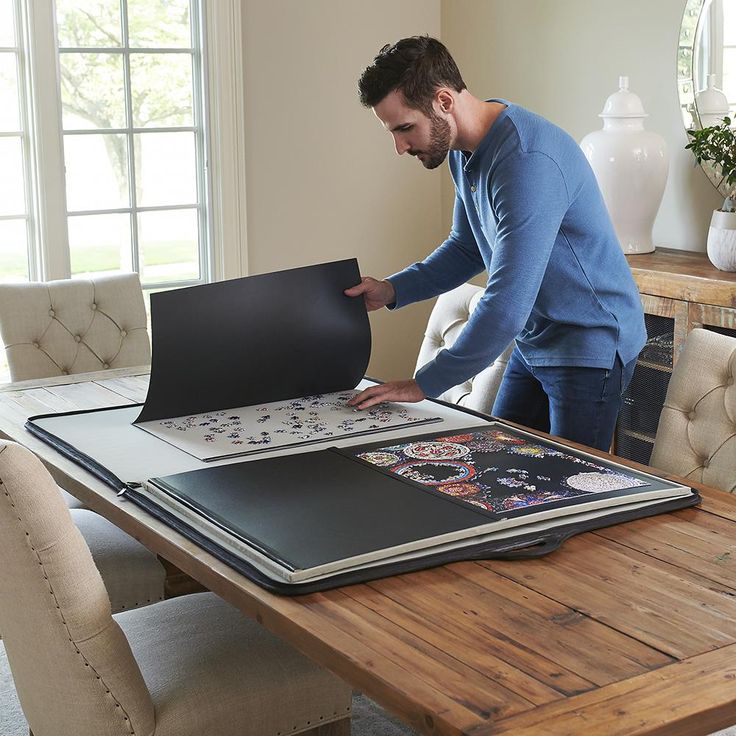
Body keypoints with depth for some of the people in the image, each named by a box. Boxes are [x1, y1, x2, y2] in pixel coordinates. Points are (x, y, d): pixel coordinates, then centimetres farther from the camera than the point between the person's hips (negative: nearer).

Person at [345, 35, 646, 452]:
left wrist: (424, 384, -24)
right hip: (534, 340, 9)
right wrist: (392, 291, 1)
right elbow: (468, 248, 16)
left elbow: (507, 305, -31)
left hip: (590, 345, -9)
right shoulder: (466, 151, 2)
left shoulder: (528, 160, -29)